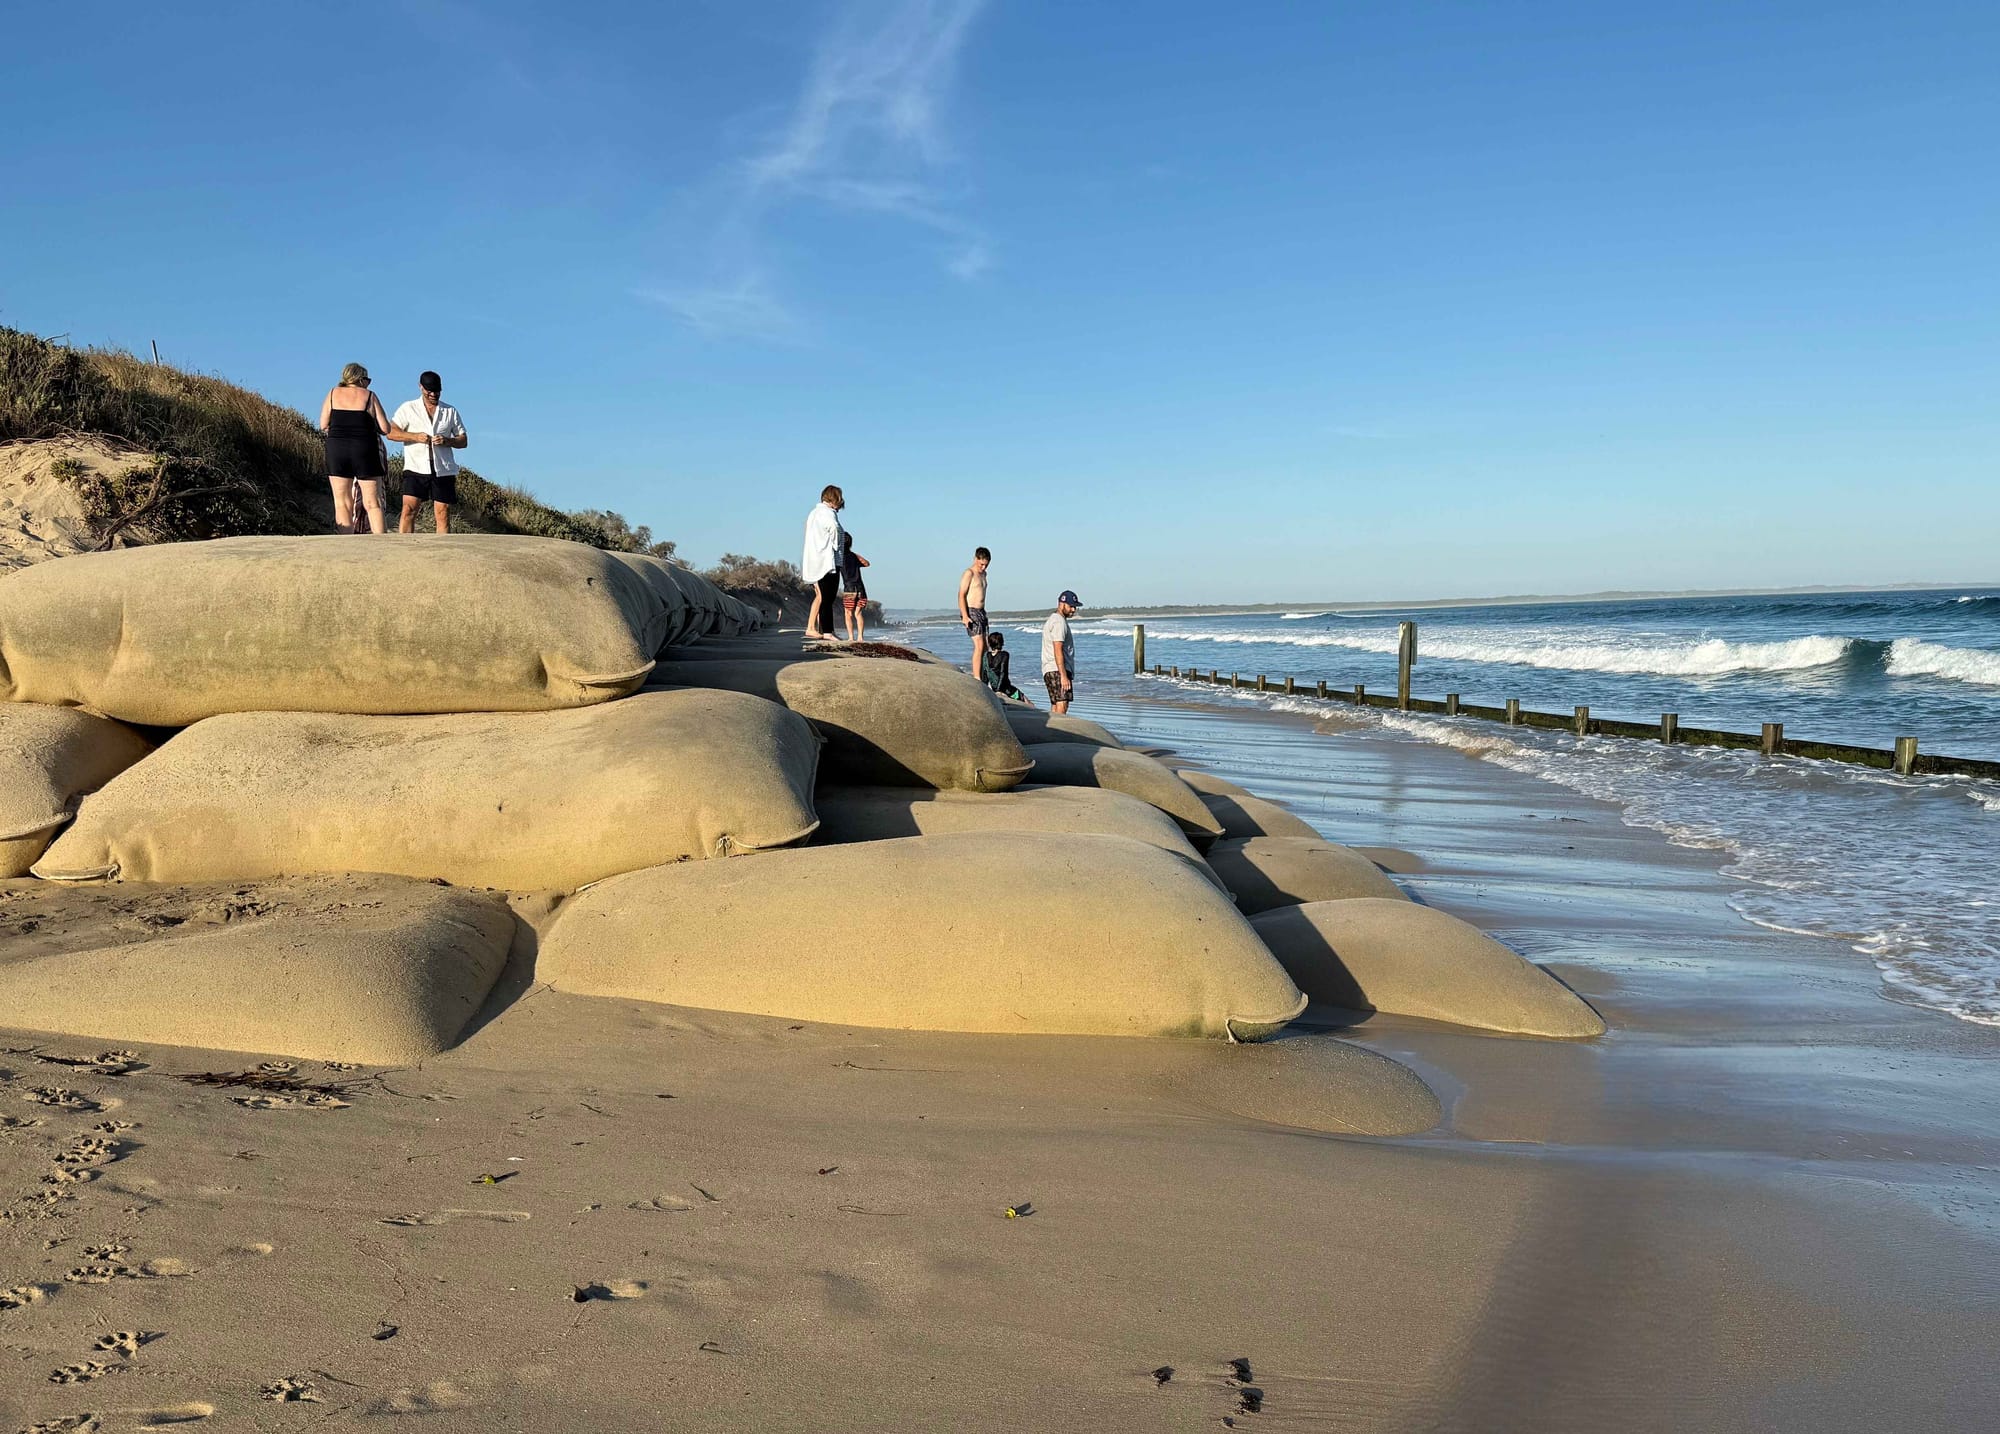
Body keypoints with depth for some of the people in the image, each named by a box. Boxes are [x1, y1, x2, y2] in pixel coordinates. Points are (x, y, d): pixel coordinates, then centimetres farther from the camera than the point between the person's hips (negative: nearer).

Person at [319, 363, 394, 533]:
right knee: (373, 503, 0)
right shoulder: (369, 395, 2)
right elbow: (385, 429, -2)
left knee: (342, 504, 5)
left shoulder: (333, 393, 8)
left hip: (336, 450, 2)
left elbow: (323, 426, 6)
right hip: (364, 451, -2)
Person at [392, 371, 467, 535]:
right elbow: (391, 432, 3)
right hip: (416, 468, -2)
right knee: (409, 509, -13)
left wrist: (447, 441, -7)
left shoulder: (450, 412, 16)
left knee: (443, 514, -1)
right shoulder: (408, 408, 11)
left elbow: (463, 440, 14)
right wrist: (415, 436, -11)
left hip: (443, 470, 2)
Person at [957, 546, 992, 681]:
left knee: (985, 646, 7)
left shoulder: (983, 574, 17)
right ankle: (977, 679, -19)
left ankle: (982, 678, 12)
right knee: (979, 645, -17)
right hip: (971, 612, -9)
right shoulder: (969, 573, -9)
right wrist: (965, 616, -22)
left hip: (981, 612, 9)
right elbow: (961, 595, -14)